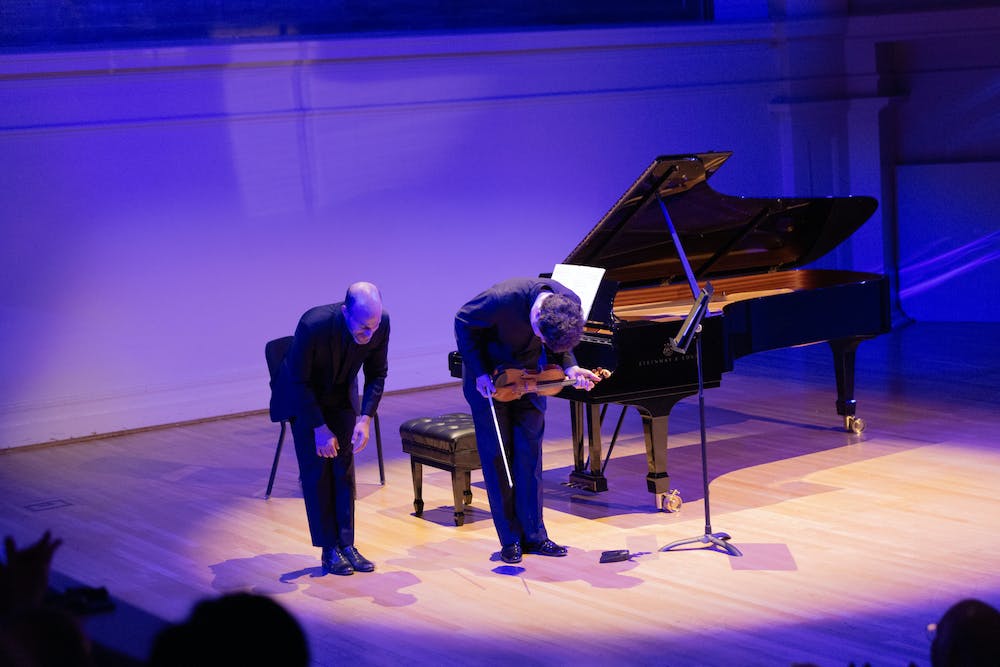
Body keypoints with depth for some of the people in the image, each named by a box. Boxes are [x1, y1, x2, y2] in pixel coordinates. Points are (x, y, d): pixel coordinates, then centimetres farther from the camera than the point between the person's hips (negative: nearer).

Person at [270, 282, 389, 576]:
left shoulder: (381, 323, -25)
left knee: (344, 468, 1)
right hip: (303, 396, -4)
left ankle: (346, 544, 6)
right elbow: (299, 381, -24)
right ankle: (329, 550, 1)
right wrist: (320, 427, -21)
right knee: (316, 469, -6)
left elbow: (377, 374, -8)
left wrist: (365, 418, -18)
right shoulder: (313, 325, -38)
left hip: (341, 395, 4)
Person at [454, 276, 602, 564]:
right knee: (497, 456, -1)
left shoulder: (570, 304, -23)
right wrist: (480, 373, -20)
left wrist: (569, 368, -20)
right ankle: (510, 539, 6)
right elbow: (464, 323, -18)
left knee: (530, 453, 3)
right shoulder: (503, 299, -37)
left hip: (528, 376, 4)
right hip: (489, 375, -4)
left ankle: (534, 535, 10)